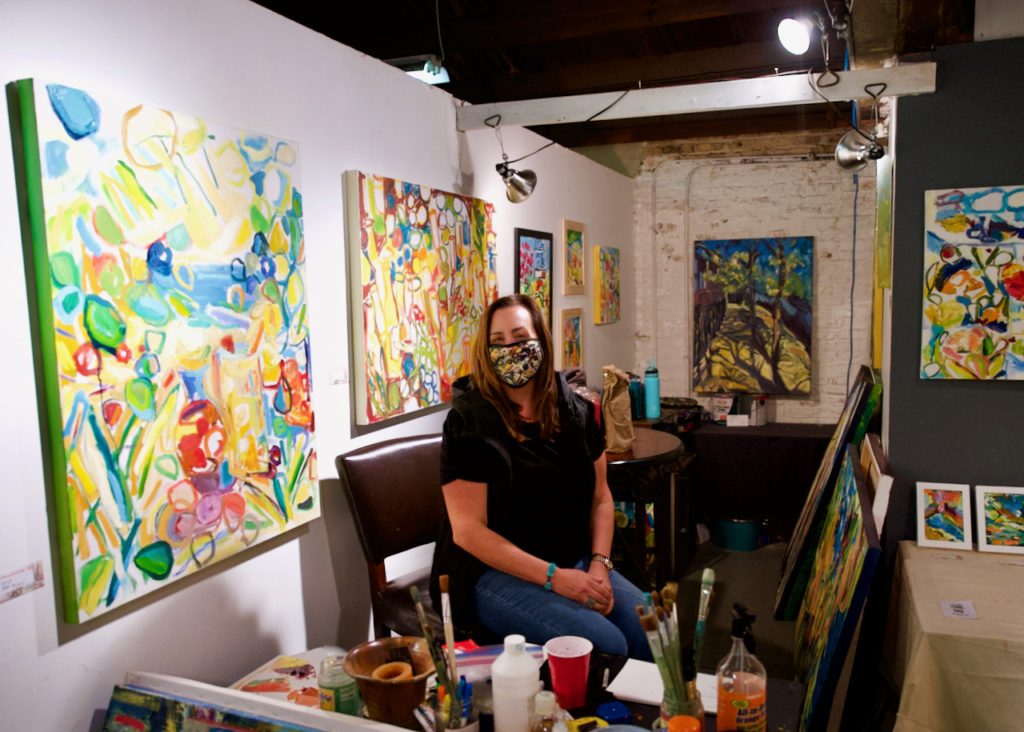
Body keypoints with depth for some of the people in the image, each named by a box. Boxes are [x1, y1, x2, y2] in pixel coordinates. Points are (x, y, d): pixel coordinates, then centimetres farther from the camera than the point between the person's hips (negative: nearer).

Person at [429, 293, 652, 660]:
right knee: (605, 644, -24)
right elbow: (467, 530, -13)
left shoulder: (575, 411, 8)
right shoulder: (469, 424, -9)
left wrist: (600, 565, -5)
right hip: (495, 572, -5)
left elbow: (600, 498, 13)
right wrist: (554, 578, -18)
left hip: (576, 563, 5)